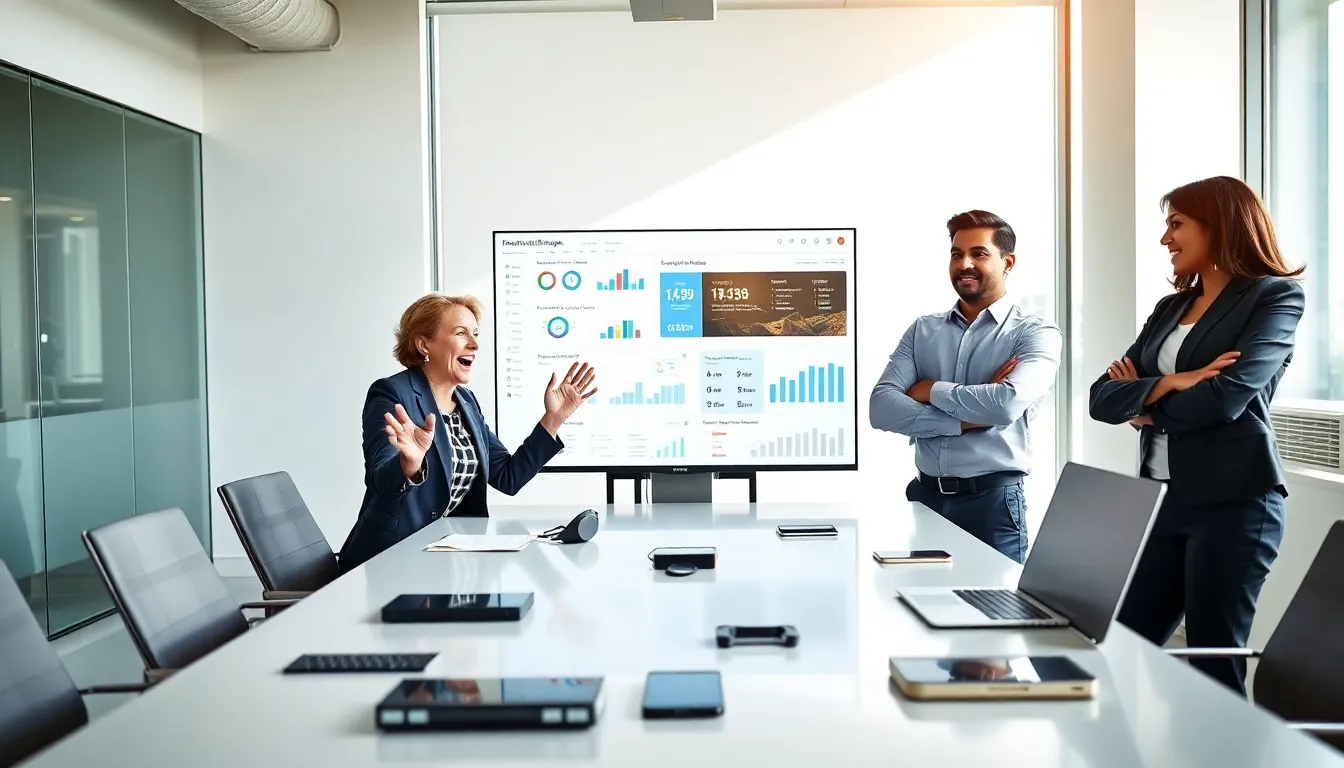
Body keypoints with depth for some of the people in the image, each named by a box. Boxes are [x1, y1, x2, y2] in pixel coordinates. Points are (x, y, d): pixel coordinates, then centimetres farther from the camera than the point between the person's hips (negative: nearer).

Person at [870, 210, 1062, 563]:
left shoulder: (1036, 334, -2)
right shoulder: (922, 331, 8)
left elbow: (1007, 405, -22)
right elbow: (881, 408, -5)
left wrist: (931, 391, -8)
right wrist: (966, 420, -15)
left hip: (992, 499, -3)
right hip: (926, 495, 4)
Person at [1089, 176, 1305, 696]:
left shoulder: (1276, 296, -1)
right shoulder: (1170, 309, 17)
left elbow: (1225, 397, -17)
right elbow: (1102, 397, 7)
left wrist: (1144, 404, -1)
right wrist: (1166, 384, -12)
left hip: (1232, 501, -6)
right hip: (1163, 498, 7)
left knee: (1215, 667, 2)